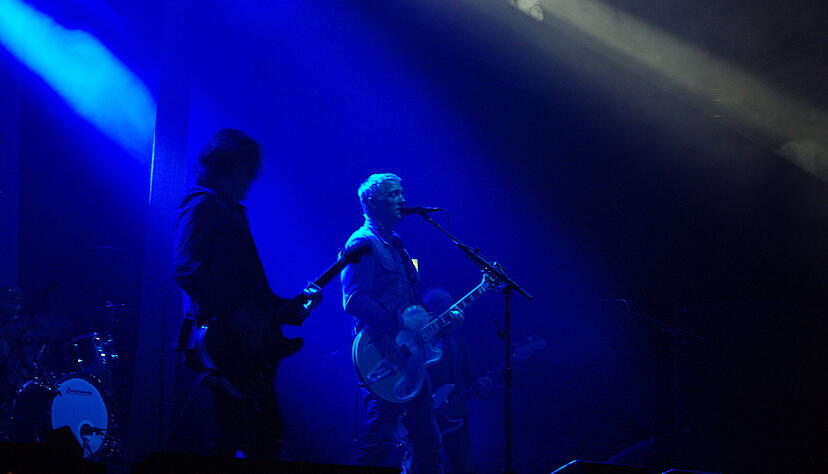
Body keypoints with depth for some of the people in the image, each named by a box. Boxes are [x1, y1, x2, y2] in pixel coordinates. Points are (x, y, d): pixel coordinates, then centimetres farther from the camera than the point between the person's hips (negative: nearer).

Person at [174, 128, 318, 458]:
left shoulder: (231, 212, 24)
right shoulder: (203, 206, -6)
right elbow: (186, 270, -21)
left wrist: (290, 308, 14)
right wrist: (233, 314, -25)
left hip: (246, 344, 10)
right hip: (221, 341, -10)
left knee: (267, 436, 10)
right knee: (242, 439, -12)